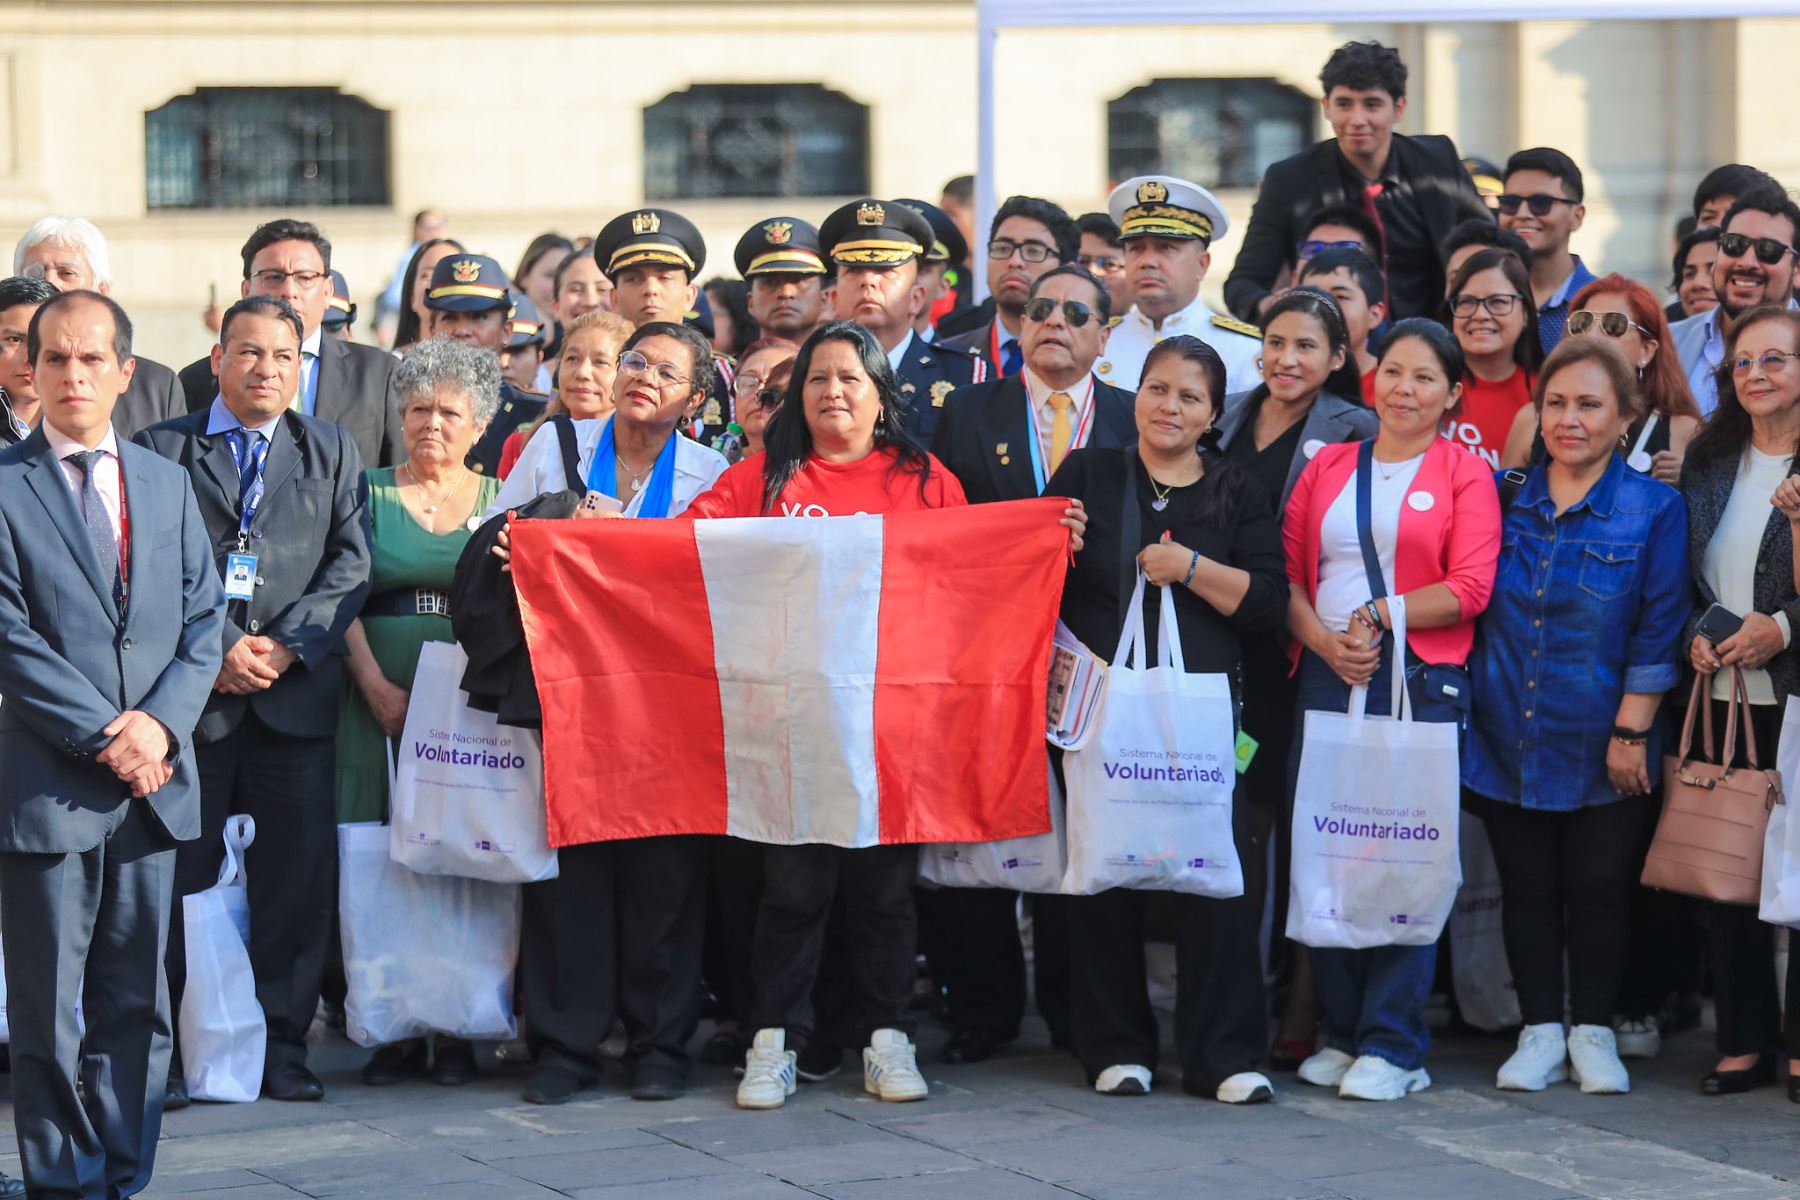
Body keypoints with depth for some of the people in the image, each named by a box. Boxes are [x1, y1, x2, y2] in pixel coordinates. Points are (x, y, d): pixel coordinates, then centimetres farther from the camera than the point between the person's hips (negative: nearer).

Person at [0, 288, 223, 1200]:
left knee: (136, 1004, 8)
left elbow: (202, 619, 10)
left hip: (152, 781, 4)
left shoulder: (165, 483, 13)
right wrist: (103, 737, -13)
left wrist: (160, 723, -7)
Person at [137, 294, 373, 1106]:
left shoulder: (333, 451, 16)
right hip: (191, 695, -2)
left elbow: (351, 562, 6)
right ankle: (166, 1053, 6)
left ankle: (283, 1047, 8)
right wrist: (216, 647, -11)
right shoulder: (161, 451, 8)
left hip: (297, 695, 2)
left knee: (298, 878, 1)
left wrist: (285, 646, -7)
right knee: (178, 876, 0)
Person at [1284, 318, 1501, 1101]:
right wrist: (1323, 639, -7)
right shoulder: (1329, 466, 16)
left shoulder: (1464, 475, 5)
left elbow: (1469, 588, -5)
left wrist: (1379, 614, -10)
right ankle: (1341, 1032, 13)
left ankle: (1393, 1046, -1)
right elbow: (1286, 571, 9)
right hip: (1326, 676, 4)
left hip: (1422, 680, -4)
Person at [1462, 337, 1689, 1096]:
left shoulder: (1655, 509, -4)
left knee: (1599, 890, 4)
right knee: (1527, 888, 8)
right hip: (1509, 740, 3)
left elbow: (1658, 630, -6)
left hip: (1603, 748, -3)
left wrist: (1632, 729, -9)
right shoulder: (1506, 500, 5)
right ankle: (1541, 1034, 18)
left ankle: (1594, 1034, 16)